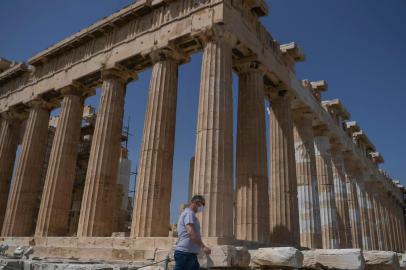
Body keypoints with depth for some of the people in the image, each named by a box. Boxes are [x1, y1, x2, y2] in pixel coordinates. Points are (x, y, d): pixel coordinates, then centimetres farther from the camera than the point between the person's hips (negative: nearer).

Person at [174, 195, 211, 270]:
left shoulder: (189, 213, 22)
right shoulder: (189, 213, -9)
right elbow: (190, 232, -23)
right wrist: (203, 246, -27)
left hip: (191, 253, 10)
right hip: (185, 252, -10)